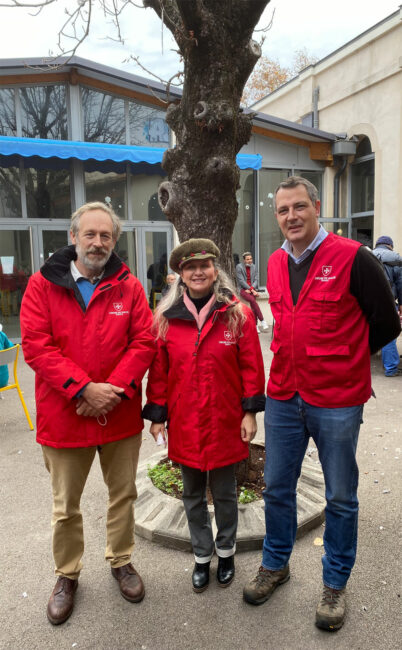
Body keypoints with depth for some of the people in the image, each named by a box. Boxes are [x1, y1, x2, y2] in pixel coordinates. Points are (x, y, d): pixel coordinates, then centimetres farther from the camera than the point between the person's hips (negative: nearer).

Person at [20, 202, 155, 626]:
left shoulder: (128, 286, 0)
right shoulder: (42, 284, -4)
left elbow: (144, 341, -5)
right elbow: (36, 345, -12)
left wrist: (115, 389, -18)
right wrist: (83, 389, -20)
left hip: (121, 414, 2)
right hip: (63, 415, -1)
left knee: (123, 494, 18)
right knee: (65, 506, 15)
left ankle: (120, 561, 42)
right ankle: (67, 575, 39)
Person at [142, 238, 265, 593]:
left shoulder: (237, 314, -6)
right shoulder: (165, 317, -2)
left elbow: (251, 365, -4)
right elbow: (158, 371, 1)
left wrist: (250, 411, -6)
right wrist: (157, 415, 1)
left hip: (225, 423, -1)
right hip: (184, 425, 2)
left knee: (225, 493, 16)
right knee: (193, 495, 18)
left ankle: (226, 552, 41)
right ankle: (202, 556, 38)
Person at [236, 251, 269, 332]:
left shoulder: (253, 267, 10)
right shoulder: (239, 267, -3)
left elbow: (256, 280, 9)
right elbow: (241, 281, -9)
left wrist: (252, 289, -10)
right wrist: (252, 290, -15)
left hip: (252, 288, 3)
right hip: (243, 289, -3)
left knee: (253, 305, -23)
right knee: (253, 300, -31)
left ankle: (255, 326, -21)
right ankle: (262, 321, -28)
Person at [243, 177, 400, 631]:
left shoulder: (352, 258, -11)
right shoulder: (276, 263, 7)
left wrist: (341, 362, 2)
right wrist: (296, 359, 9)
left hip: (337, 402, -5)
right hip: (283, 397, 5)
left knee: (340, 498, 11)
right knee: (276, 487, 16)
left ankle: (335, 584, 33)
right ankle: (275, 564, 39)